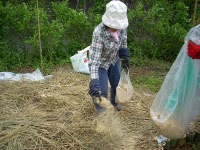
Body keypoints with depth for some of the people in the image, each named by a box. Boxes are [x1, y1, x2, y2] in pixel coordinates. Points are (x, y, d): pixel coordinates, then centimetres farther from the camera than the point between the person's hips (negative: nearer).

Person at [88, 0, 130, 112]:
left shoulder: (122, 26, -23)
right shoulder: (99, 33, -40)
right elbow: (94, 59, -41)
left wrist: (125, 56, 0)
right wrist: (94, 82, -46)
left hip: (114, 59, 6)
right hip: (101, 63, -5)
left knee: (117, 84, 19)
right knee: (102, 91, -5)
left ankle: (114, 102, 49)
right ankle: (101, 111, 24)